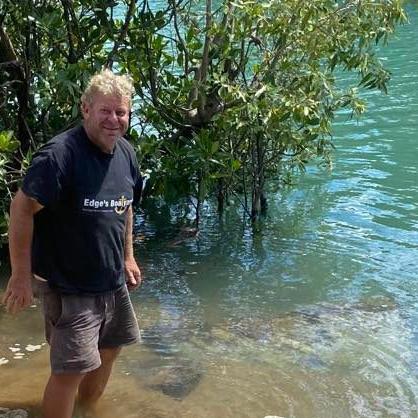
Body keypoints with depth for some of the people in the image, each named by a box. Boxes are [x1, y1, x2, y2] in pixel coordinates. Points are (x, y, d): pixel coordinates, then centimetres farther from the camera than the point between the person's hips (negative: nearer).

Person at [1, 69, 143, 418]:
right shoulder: (61, 153, -22)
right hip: (69, 283, -8)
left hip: (113, 281, 8)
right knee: (71, 368, -6)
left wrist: (128, 256, 15)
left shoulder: (126, 153, 2)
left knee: (109, 349, 21)